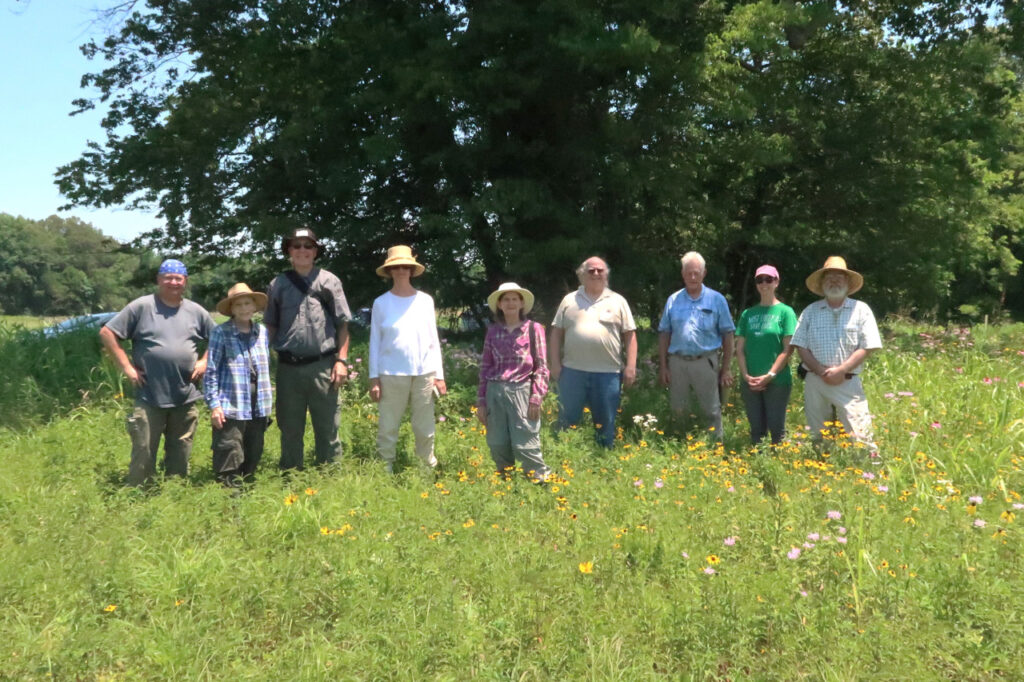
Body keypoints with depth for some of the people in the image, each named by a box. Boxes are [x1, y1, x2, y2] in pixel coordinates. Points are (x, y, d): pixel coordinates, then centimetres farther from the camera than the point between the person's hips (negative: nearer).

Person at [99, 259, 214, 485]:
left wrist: (204, 361, 6)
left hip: (186, 398, 4)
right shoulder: (141, 307, -2)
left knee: (180, 455, 12)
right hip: (149, 397, -3)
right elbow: (107, 333, -2)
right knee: (143, 454, -2)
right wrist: (127, 367, -6)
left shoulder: (196, 311, 9)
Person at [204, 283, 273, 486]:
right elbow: (211, 372, -4)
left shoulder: (262, 331, 10)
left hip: (258, 408, 5)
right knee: (230, 460, -3)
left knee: (253, 456, 14)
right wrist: (214, 405, -9)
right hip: (231, 407, -5)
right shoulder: (221, 332, -5)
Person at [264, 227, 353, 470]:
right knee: (290, 428, 11)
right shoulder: (278, 284, 10)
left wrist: (341, 360, -4)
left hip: (321, 365, -2)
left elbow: (342, 324, 3)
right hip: (288, 366, 2)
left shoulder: (329, 282, 4)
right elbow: (270, 325, 14)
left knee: (328, 428, 3)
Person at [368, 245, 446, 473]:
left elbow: (433, 340, 9)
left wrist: (439, 375, 6)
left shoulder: (425, 300, 7)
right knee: (388, 428, 0)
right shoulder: (381, 303, 2)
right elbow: (375, 342, 4)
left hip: (424, 373, 1)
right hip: (392, 374, -1)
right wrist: (374, 378, -1)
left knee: (425, 429, 5)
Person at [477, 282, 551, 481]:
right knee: (497, 446, 6)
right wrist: (481, 400, 8)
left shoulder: (534, 329, 2)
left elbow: (541, 366, 0)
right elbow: (485, 367, 12)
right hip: (495, 393, 4)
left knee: (524, 445, -8)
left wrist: (537, 397, -8)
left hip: (521, 392, -3)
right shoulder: (492, 331, 10)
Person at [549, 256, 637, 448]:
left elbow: (630, 335, 6)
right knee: (567, 420, 5)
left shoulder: (618, 301, 8)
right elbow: (556, 334, 9)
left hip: (608, 373, 0)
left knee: (606, 423, 6)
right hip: (573, 371, 1)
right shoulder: (569, 300, 10)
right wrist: (555, 364, 1)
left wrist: (631, 366, -3)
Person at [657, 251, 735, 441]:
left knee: (711, 411, 2)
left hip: (705, 362, -2)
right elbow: (664, 334, 9)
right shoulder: (673, 300, 8)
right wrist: (663, 366, 3)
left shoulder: (716, 300, 2)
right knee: (677, 410, 10)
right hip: (677, 362, 2)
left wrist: (726, 368, -2)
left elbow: (727, 335, 2)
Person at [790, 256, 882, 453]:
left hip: (848, 382, -2)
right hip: (815, 380, 2)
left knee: (860, 434, -10)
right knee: (816, 435, 9)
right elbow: (801, 346, 3)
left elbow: (867, 347, -2)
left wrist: (841, 370, -12)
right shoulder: (810, 311, 9)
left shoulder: (860, 309, 4)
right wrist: (821, 371, -10)